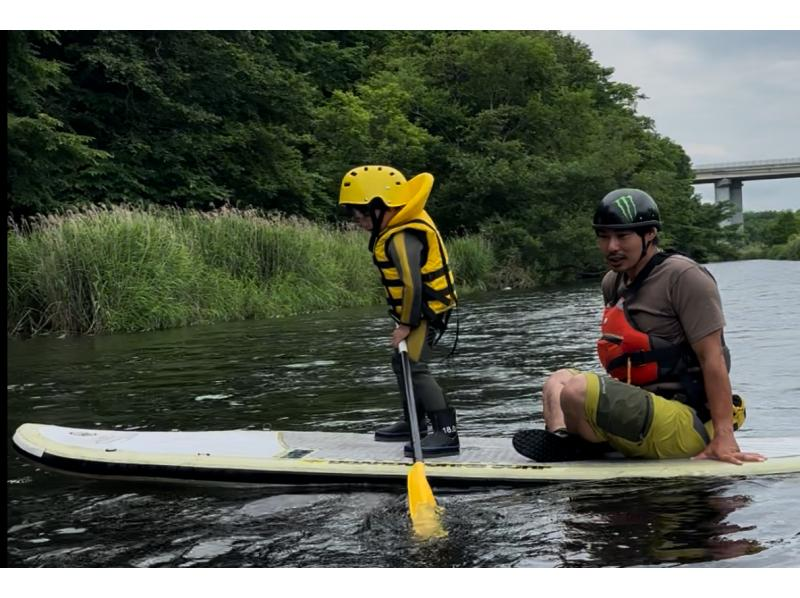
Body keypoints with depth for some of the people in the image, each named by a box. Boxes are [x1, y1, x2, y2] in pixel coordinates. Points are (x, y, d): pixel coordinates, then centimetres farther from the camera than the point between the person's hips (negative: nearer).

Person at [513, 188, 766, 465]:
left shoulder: (683, 276, -11)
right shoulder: (612, 283, 13)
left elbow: (712, 358, -16)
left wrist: (723, 436, -21)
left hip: (686, 426, -10)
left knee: (577, 389, -27)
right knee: (559, 379, 19)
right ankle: (560, 439, -8)